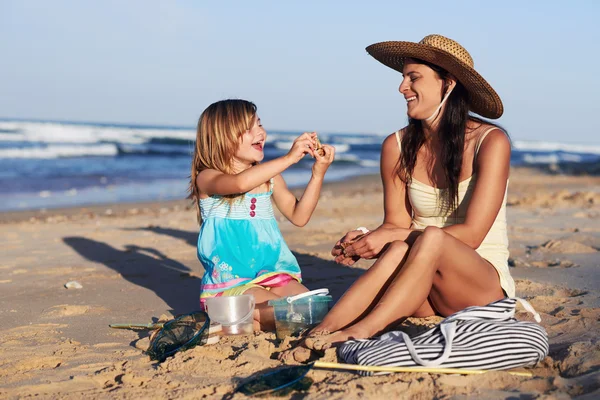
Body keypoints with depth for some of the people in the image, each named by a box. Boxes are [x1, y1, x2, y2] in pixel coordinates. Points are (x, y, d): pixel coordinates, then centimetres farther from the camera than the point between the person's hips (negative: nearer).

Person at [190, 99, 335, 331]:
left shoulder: (269, 178, 13)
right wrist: (289, 158, -28)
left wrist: (318, 174, 0)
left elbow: (298, 216, 11)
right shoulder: (207, 178, -8)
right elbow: (240, 183, -31)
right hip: (229, 283, -6)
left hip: (272, 273, 6)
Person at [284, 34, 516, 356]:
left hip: (484, 284, -2)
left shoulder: (489, 142, -11)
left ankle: (359, 332, -40)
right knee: (398, 251, -34)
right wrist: (362, 241, -20)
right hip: (424, 295, 3)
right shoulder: (398, 147, 1)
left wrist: (390, 237, -23)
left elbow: (471, 233, -16)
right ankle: (316, 337, -43)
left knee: (431, 238, -35)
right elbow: (396, 223, 3)